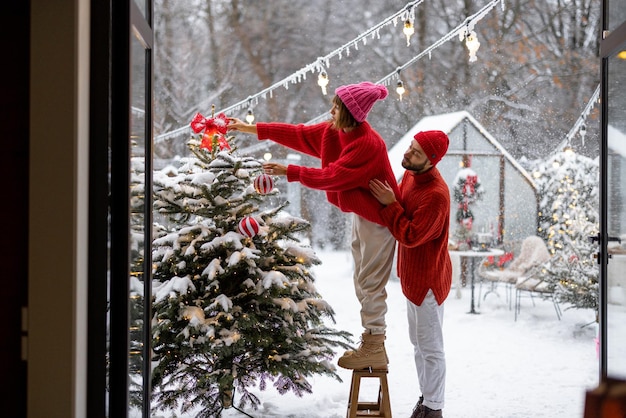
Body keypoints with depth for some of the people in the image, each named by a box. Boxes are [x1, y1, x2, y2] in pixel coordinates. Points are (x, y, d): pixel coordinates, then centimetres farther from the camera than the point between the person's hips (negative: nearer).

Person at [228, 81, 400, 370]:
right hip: (361, 213, 10)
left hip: (377, 217, -10)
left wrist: (289, 172, -26)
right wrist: (250, 128, 2)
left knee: (370, 282, -5)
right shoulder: (334, 132, -1)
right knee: (362, 280, 16)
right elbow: (298, 134, 3)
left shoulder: (368, 145, -28)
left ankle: (374, 350, 4)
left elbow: (332, 178, -29)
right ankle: (370, 340, 27)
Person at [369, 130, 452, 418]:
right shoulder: (410, 175, 0)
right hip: (412, 274, 9)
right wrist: (385, 197, -8)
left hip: (428, 278, -9)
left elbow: (410, 236, -26)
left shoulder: (436, 195, -28)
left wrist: (389, 204, -25)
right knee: (418, 342, 21)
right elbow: (400, 209, 10)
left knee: (430, 347, 5)